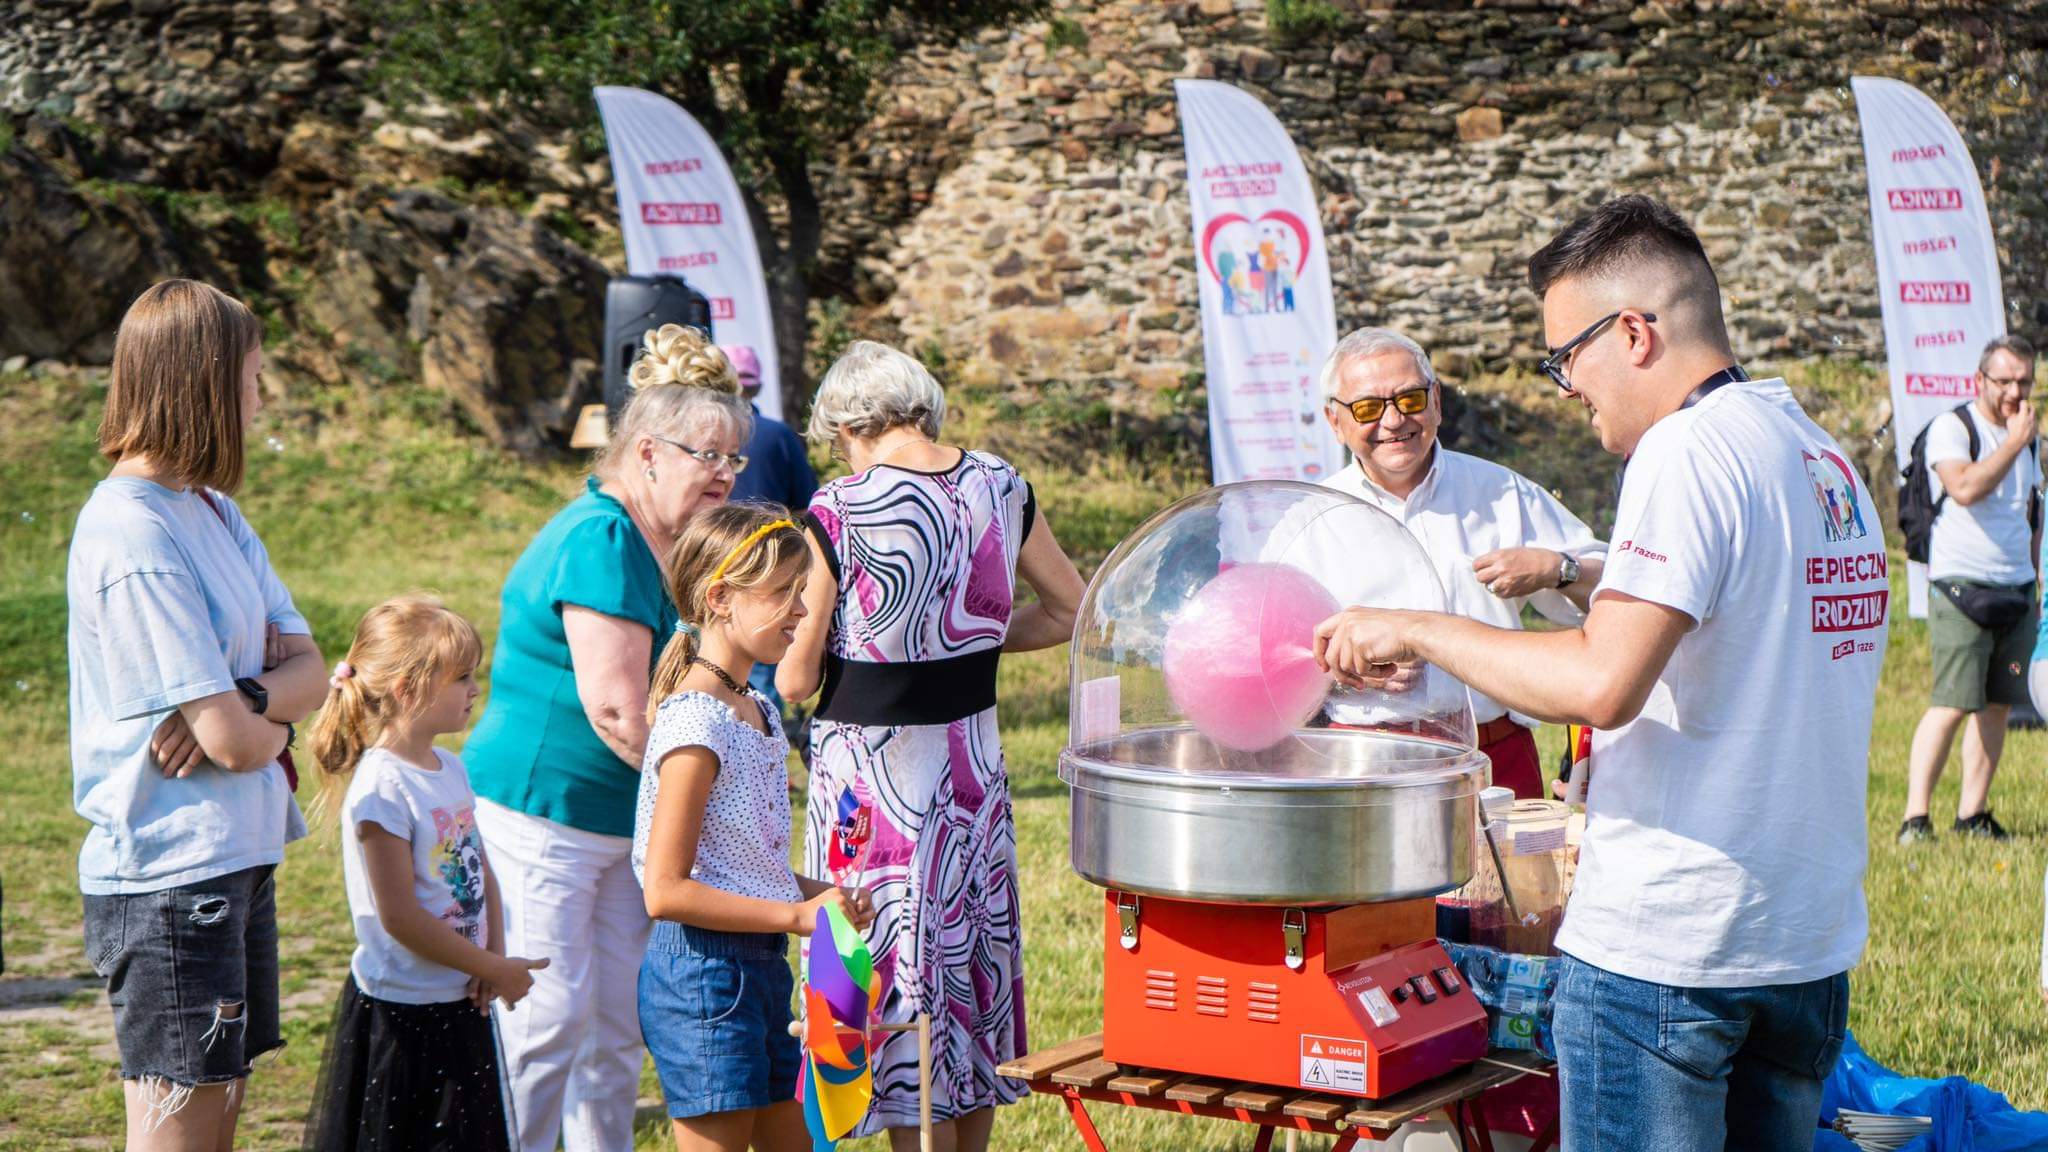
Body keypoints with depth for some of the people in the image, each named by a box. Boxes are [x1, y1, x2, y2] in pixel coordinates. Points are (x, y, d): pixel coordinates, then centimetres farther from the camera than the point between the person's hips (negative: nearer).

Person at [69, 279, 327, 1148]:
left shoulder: (214, 511, 10)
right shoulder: (133, 538, -18)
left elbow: (310, 671, 5)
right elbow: (235, 741, -20)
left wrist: (246, 701, -15)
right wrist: (270, 719, 1)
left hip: (238, 863, 9)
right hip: (170, 880, -9)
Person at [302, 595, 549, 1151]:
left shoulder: (451, 769, 8)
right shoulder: (382, 787, -19)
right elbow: (399, 917, -21)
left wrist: (495, 955, -3)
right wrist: (494, 969, -15)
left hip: (460, 1003, 8)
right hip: (401, 1013, -8)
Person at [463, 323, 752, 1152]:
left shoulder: (667, 544, 11)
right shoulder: (599, 540, -19)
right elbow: (617, 710, -24)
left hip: (623, 819, 9)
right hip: (538, 811, -9)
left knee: (620, 1019, 12)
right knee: (550, 1018, -6)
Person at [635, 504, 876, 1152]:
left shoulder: (758, 712, 11)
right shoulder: (695, 722, -18)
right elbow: (665, 891, -22)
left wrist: (818, 893, 2)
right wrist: (796, 914, -19)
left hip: (759, 966, 10)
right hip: (702, 970, -10)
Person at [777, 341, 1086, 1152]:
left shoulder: (838, 511, -16)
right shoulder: (998, 486, -1)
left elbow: (794, 680, -12)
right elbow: (1072, 611, 11)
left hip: (871, 767, -5)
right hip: (972, 756, 5)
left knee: (897, 972, 4)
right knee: (974, 956, 18)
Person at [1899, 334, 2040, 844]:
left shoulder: (2028, 439, 16)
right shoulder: (1951, 428, -6)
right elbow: (1966, 488, -24)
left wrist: (2034, 584, 22)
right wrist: (2014, 442, -17)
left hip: (2017, 592, 7)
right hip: (1961, 589, -7)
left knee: (1997, 704, 5)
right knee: (1952, 704, -13)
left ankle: (1973, 813, 10)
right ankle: (1915, 817, -12)